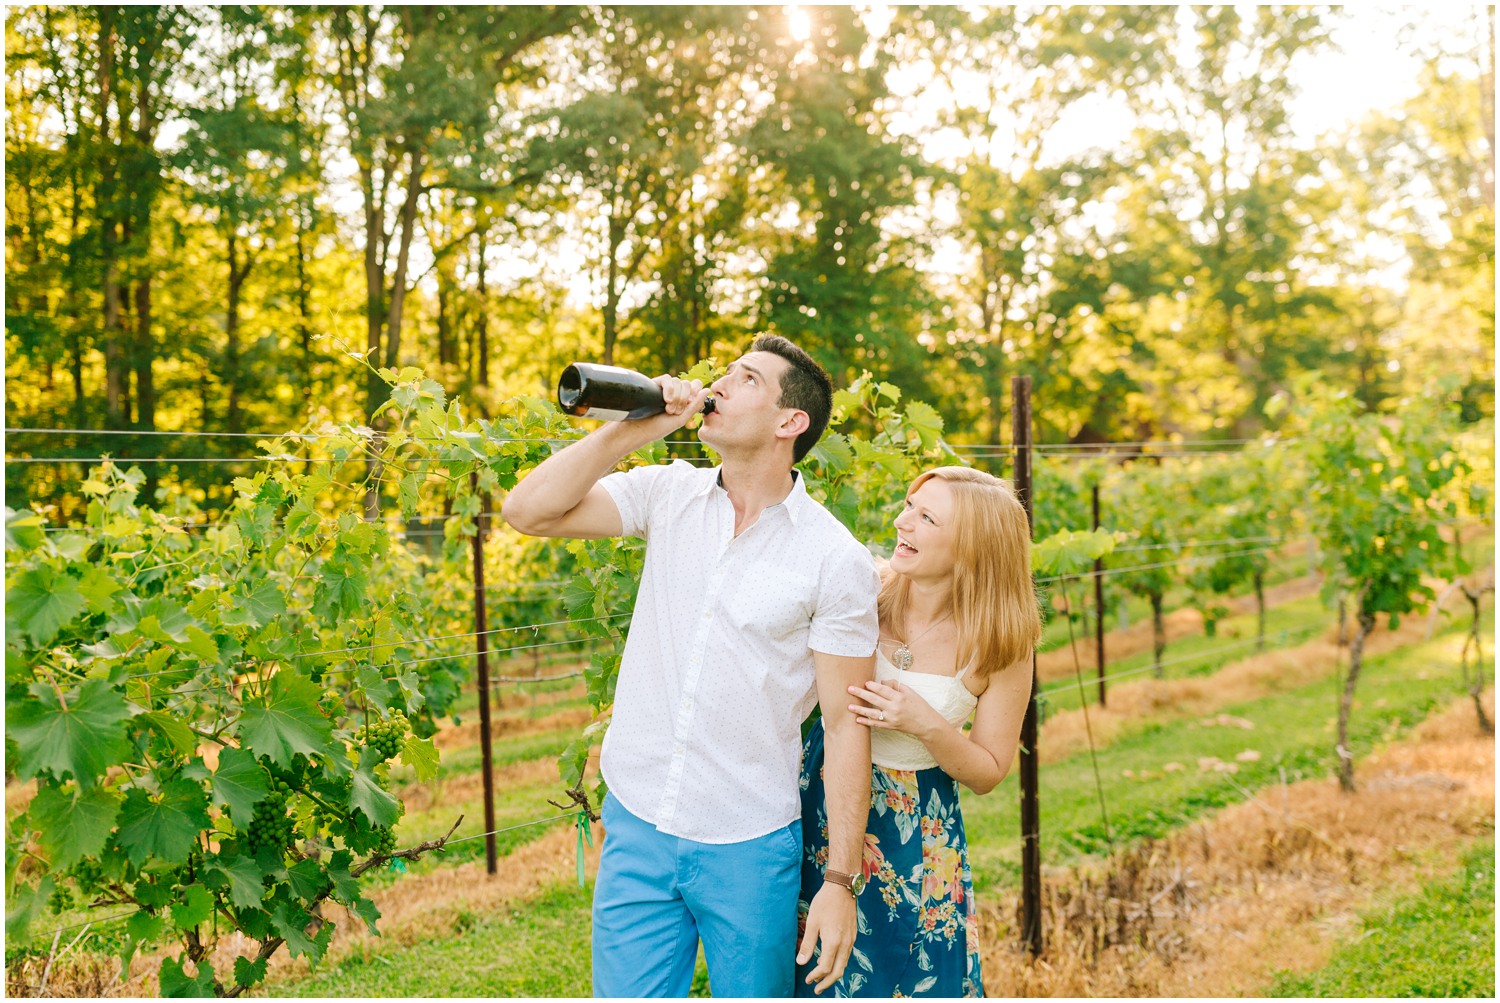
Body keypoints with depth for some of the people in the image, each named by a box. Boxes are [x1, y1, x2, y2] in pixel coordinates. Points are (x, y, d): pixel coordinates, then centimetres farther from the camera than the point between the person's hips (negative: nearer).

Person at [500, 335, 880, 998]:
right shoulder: (668, 494, 3)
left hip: (749, 847, -2)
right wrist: (631, 429, -12)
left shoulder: (837, 559, -8)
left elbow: (846, 723, -7)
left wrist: (840, 881, -8)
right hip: (636, 825, 3)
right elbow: (528, 512, -6)